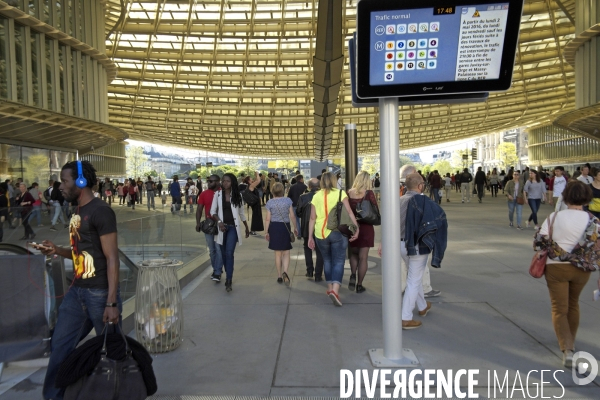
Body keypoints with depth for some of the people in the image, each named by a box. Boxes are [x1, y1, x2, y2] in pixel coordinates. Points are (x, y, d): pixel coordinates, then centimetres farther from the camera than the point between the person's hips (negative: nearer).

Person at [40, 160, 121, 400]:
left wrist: (111, 302, -20)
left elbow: (112, 258, -17)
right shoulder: (77, 212, 12)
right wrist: (57, 250, 3)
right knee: (60, 345, 13)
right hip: (77, 291, 8)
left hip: (100, 293, -8)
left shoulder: (100, 211, -14)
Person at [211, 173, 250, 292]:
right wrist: (219, 222, -16)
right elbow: (212, 211, 0)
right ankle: (228, 275, 29)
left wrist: (247, 227, 17)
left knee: (229, 253, -14)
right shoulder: (218, 194, 2)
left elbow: (241, 213, 12)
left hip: (233, 227, -2)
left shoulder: (237, 195, 3)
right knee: (224, 254, 10)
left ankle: (229, 281, -14)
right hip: (222, 227, 2)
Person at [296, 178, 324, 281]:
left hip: (307, 228, 1)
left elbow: (298, 213, -5)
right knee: (320, 252, 9)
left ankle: (309, 271, 20)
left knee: (307, 249, 22)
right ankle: (318, 275, 7)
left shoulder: (303, 198, -10)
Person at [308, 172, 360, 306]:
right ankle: (335, 290, -16)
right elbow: (349, 212, -9)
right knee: (338, 261, 0)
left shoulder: (316, 196, 7)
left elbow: (312, 218, 7)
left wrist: (310, 237, 11)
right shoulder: (340, 193, 0)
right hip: (337, 232, -3)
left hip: (320, 234, 3)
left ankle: (330, 287, 25)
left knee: (327, 260, 19)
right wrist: (357, 228, -7)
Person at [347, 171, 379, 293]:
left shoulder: (349, 193, -3)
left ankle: (353, 275, 3)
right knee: (363, 257, 7)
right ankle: (359, 285, 12)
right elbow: (376, 211, -8)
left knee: (353, 253, 23)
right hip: (366, 227, -2)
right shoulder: (369, 193, -10)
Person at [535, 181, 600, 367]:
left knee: (559, 308, 5)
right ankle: (570, 342, 40)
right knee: (573, 304, 24)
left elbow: (539, 241, -7)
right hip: (581, 269, 2)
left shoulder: (554, 217, -10)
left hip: (556, 267, -2)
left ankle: (567, 349, -9)